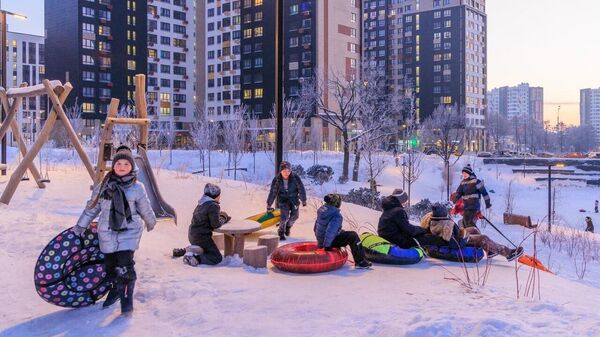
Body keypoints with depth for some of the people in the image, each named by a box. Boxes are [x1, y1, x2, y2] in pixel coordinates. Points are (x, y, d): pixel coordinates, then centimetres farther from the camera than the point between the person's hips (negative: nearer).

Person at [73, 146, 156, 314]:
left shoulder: (137, 188, -3)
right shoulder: (104, 186, 4)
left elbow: (146, 210, 10)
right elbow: (92, 207, 13)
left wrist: (151, 223, 22)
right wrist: (80, 226, 16)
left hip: (129, 231, -3)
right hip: (107, 232, 3)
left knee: (125, 266, -13)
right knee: (110, 264, 12)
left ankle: (127, 299, -1)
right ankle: (115, 290, 37)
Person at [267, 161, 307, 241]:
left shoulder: (295, 177, -20)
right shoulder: (276, 180, -18)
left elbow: (301, 189, -10)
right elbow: (272, 192, -12)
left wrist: (303, 200, -4)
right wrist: (269, 205, -9)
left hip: (294, 199, 1)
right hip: (283, 199, -1)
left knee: (294, 215, -7)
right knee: (285, 215, -18)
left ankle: (288, 226, 25)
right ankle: (281, 233, 2)